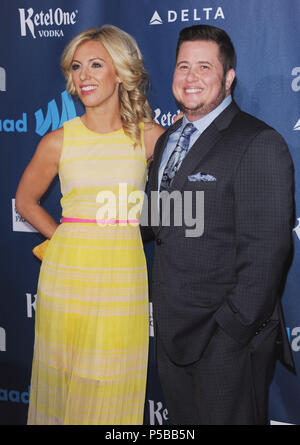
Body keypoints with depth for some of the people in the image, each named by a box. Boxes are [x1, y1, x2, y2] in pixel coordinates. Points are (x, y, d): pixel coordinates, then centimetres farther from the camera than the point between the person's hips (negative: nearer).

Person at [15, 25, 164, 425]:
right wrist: (61, 237, 5)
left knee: (115, 385, 6)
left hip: (124, 277, 0)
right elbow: (26, 200, 14)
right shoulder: (59, 141, 0)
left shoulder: (150, 136, -1)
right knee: (63, 381, 8)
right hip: (68, 273, 0)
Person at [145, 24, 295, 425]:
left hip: (229, 337, -7)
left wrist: (231, 329, -19)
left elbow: (266, 252, -18)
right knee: (182, 421, 18)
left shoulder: (259, 144, -14)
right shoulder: (168, 140, 14)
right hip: (172, 332, 8)